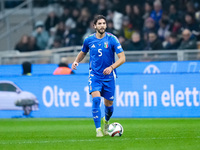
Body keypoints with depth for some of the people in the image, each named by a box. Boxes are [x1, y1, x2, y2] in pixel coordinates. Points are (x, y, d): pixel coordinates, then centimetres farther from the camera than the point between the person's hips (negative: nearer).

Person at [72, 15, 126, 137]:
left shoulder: (112, 39, -8)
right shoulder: (89, 40, 0)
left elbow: (122, 58, -11)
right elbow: (83, 53, 21)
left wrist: (111, 67, -26)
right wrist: (76, 61, 2)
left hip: (108, 76, 0)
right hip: (94, 75, 0)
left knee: (108, 104, 7)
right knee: (96, 99, -20)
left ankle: (106, 122, 41)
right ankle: (98, 129, -15)